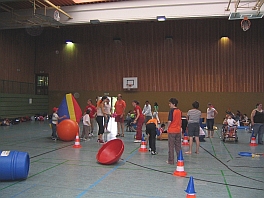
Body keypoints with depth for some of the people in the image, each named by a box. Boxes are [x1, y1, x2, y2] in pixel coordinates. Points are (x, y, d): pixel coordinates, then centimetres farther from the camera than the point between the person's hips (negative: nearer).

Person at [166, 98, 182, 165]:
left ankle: (171, 161, 10)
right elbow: (180, 121, 14)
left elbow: (169, 121, -16)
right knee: (178, 146, 13)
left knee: (171, 146, 3)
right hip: (178, 130, 6)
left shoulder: (171, 111, -13)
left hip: (171, 131, -6)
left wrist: (168, 128, -3)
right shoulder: (179, 111, 6)